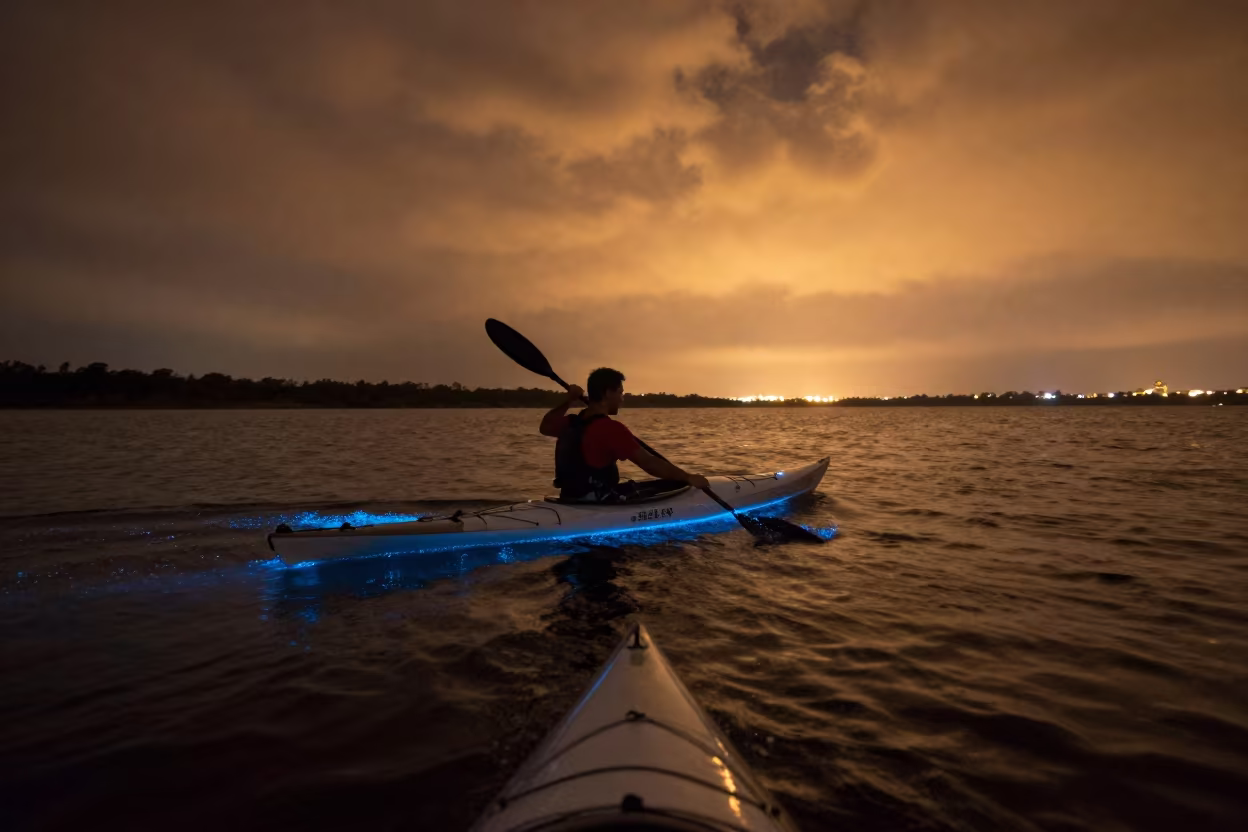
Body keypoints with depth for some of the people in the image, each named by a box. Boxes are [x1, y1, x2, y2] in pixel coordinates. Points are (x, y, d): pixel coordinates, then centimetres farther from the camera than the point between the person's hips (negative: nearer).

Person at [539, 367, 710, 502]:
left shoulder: (571, 423, 4)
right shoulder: (611, 428, -21)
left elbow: (545, 427, 27)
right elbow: (649, 463, -22)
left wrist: (568, 401, 26)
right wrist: (688, 477, -14)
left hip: (572, 500, 9)